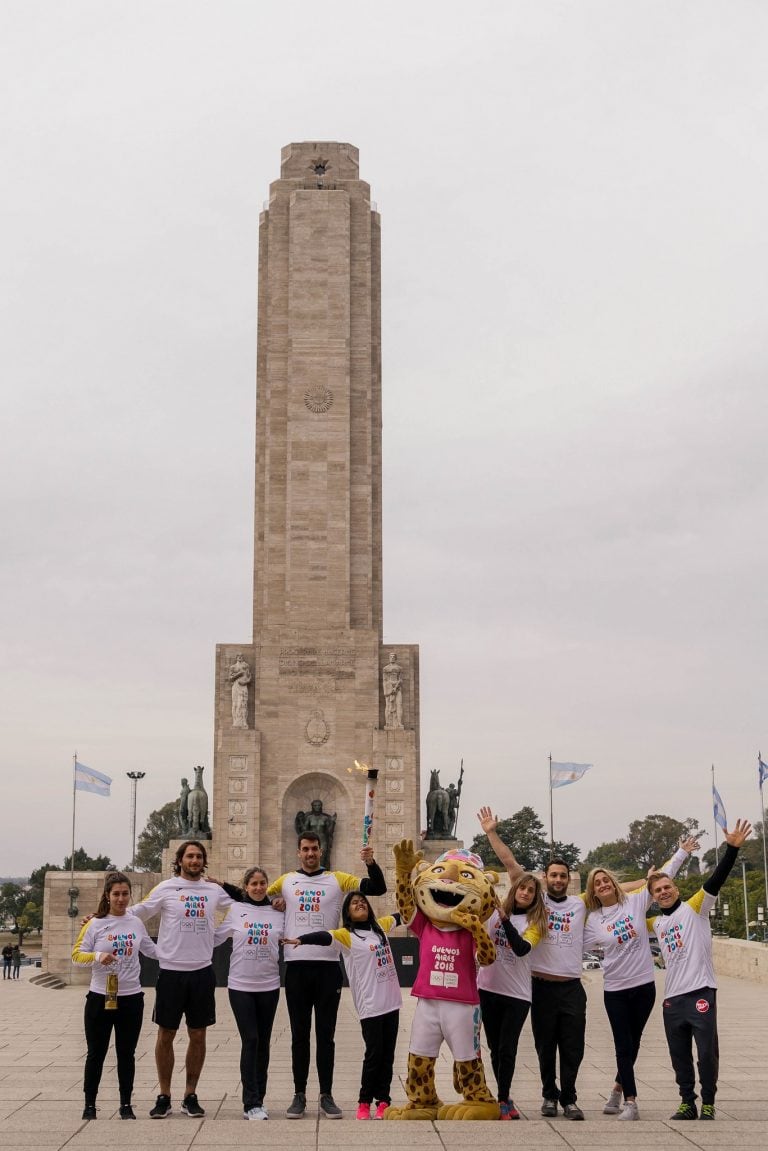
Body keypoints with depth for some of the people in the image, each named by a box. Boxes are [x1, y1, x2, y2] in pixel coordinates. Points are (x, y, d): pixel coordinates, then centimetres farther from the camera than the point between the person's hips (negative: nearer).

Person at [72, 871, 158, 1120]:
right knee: (96, 1053, 7)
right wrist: (97, 957, -23)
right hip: (100, 998, -2)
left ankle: (126, 1105, 21)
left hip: (131, 998, 2)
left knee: (127, 1054, 10)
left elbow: (151, 950, 19)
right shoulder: (95, 924, -5)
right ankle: (89, 1104, 20)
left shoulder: (136, 923, 5)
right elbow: (76, 954, -6)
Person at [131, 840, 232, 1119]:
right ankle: (164, 1096, 17)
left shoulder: (214, 890, 7)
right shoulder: (166, 888, -1)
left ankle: (191, 1096, 19)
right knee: (166, 1035, 5)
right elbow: (139, 912, 2)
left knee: (198, 1036, 8)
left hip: (202, 972, 2)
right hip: (171, 972, -2)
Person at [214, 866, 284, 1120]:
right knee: (250, 1040, -8)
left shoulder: (279, 913, 4)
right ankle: (251, 1104, -5)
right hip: (240, 985, -2)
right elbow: (214, 937, 4)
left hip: (269, 985, 2)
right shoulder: (236, 910, 1)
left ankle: (257, 1100, 19)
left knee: (262, 1042, 9)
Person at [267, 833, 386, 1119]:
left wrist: (371, 862, -17)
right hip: (296, 966, 1)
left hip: (328, 966, -1)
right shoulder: (286, 880, 7)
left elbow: (378, 888, -3)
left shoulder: (336, 879, 4)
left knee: (325, 1034, 5)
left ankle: (326, 1096, 13)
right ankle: (299, 1095, 15)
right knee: (299, 1034, 7)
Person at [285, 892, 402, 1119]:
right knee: (374, 1054, -3)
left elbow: (399, 917, 28)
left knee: (387, 1054, 9)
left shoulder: (380, 926, 9)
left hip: (391, 1002, 5)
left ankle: (383, 1100, 17)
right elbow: (325, 937, -26)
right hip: (370, 1005, -5)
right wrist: (301, 939, -44)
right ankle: (364, 1102, 11)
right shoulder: (347, 935, -8)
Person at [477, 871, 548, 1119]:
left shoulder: (535, 921, -1)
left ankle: (503, 1100, 8)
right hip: (488, 989, 2)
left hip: (517, 994, -2)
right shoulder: (495, 912, 2)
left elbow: (521, 948, -17)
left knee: (507, 1049, -3)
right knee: (495, 1048, 9)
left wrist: (505, 919, -27)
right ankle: (506, 1100, 21)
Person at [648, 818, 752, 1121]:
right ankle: (687, 1104, 21)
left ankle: (708, 1105, 13)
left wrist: (732, 847, -27)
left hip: (700, 991, -5)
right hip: (672, 997, 5)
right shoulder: (656, 922, 14)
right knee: (679, 1055, 10)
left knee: (707, 1052, 0)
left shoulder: (694, 907, -1)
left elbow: (716, 880, -14)